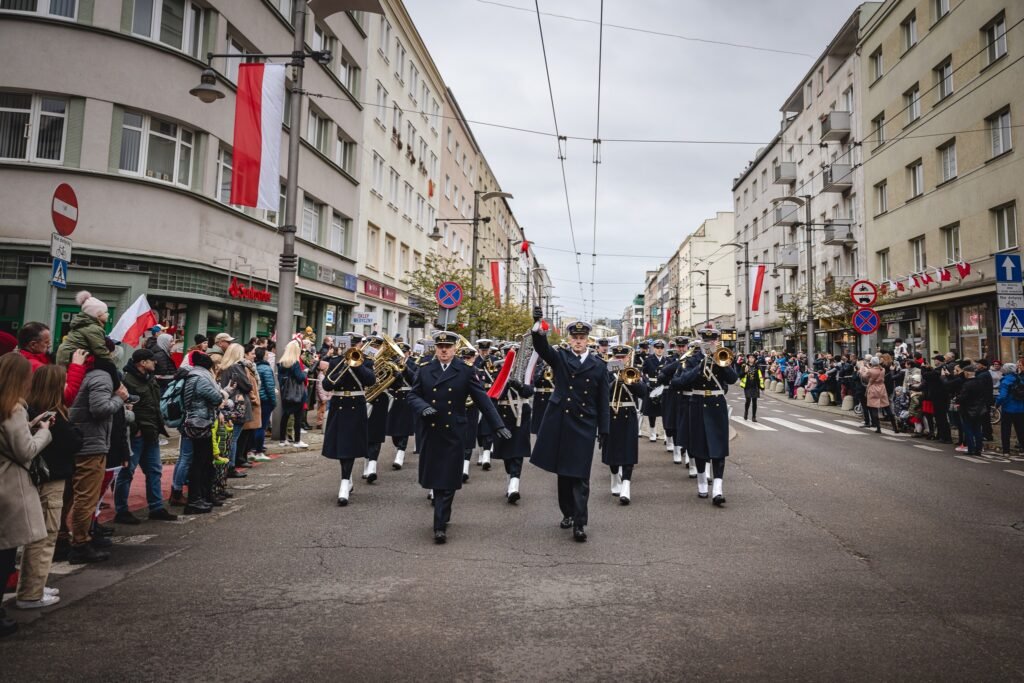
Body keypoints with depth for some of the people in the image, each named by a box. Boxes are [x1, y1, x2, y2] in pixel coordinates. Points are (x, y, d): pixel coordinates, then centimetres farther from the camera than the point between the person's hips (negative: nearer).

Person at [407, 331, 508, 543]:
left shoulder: (466, 371, -1)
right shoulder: (424, 371, 6)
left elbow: (482, 399, -3)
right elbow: (413, 395, 9)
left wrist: (498, 425, -8)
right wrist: (423, 406, -14)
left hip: (453, 434, -3)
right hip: (431, 433, 3)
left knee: (447, 481, -3)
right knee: (434, 478, 12)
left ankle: (440, 525, 1)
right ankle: (443, 515, 33)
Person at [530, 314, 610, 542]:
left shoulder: (599, 366, 3)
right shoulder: (559, 358, 4)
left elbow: (604, 401, 4)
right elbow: (542, 347, -17)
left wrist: (604, 429, 0)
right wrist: (538, 328, -36)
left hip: (584, 425, -1)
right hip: (560, 422, 1)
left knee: (580, 475, -3)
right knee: (563, 472, 12)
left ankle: (580, 523, 1)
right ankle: (568, 513, 28)